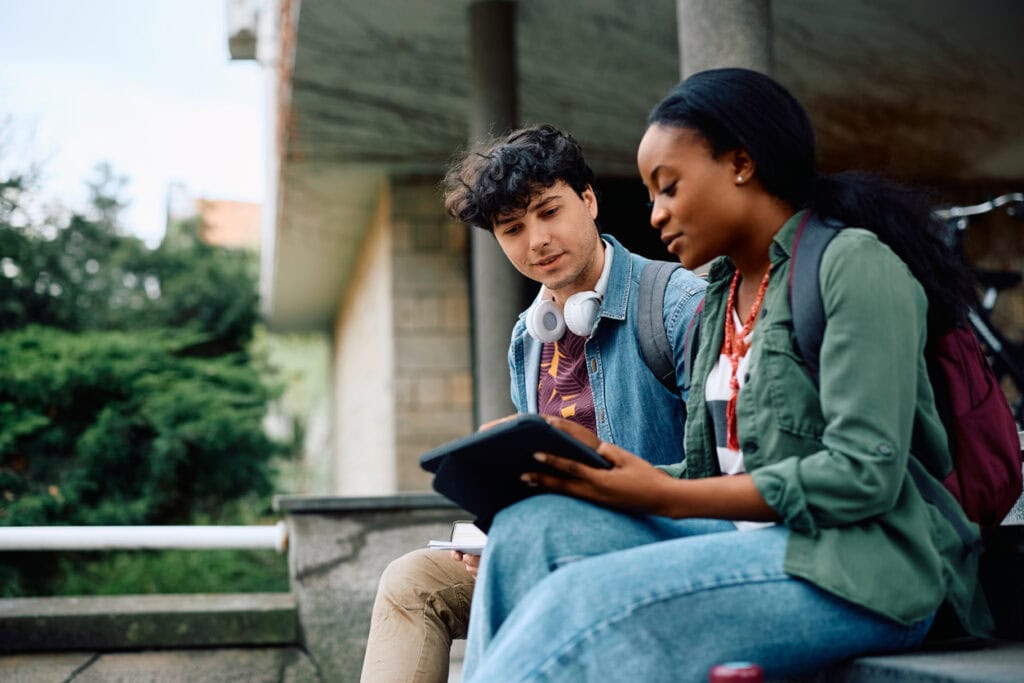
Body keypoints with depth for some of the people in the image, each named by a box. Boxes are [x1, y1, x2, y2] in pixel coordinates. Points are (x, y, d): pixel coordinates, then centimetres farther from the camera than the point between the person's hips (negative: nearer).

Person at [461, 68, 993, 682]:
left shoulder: (854, 264, -6)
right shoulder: (720, 297, 18)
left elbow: (864, 473, -16)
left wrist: (664, 497, -15)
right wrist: (603, 461, -2)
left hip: (857, 568, -7)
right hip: (753, 540, 7)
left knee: (580, 603, -28)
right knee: (530, 527, -15)